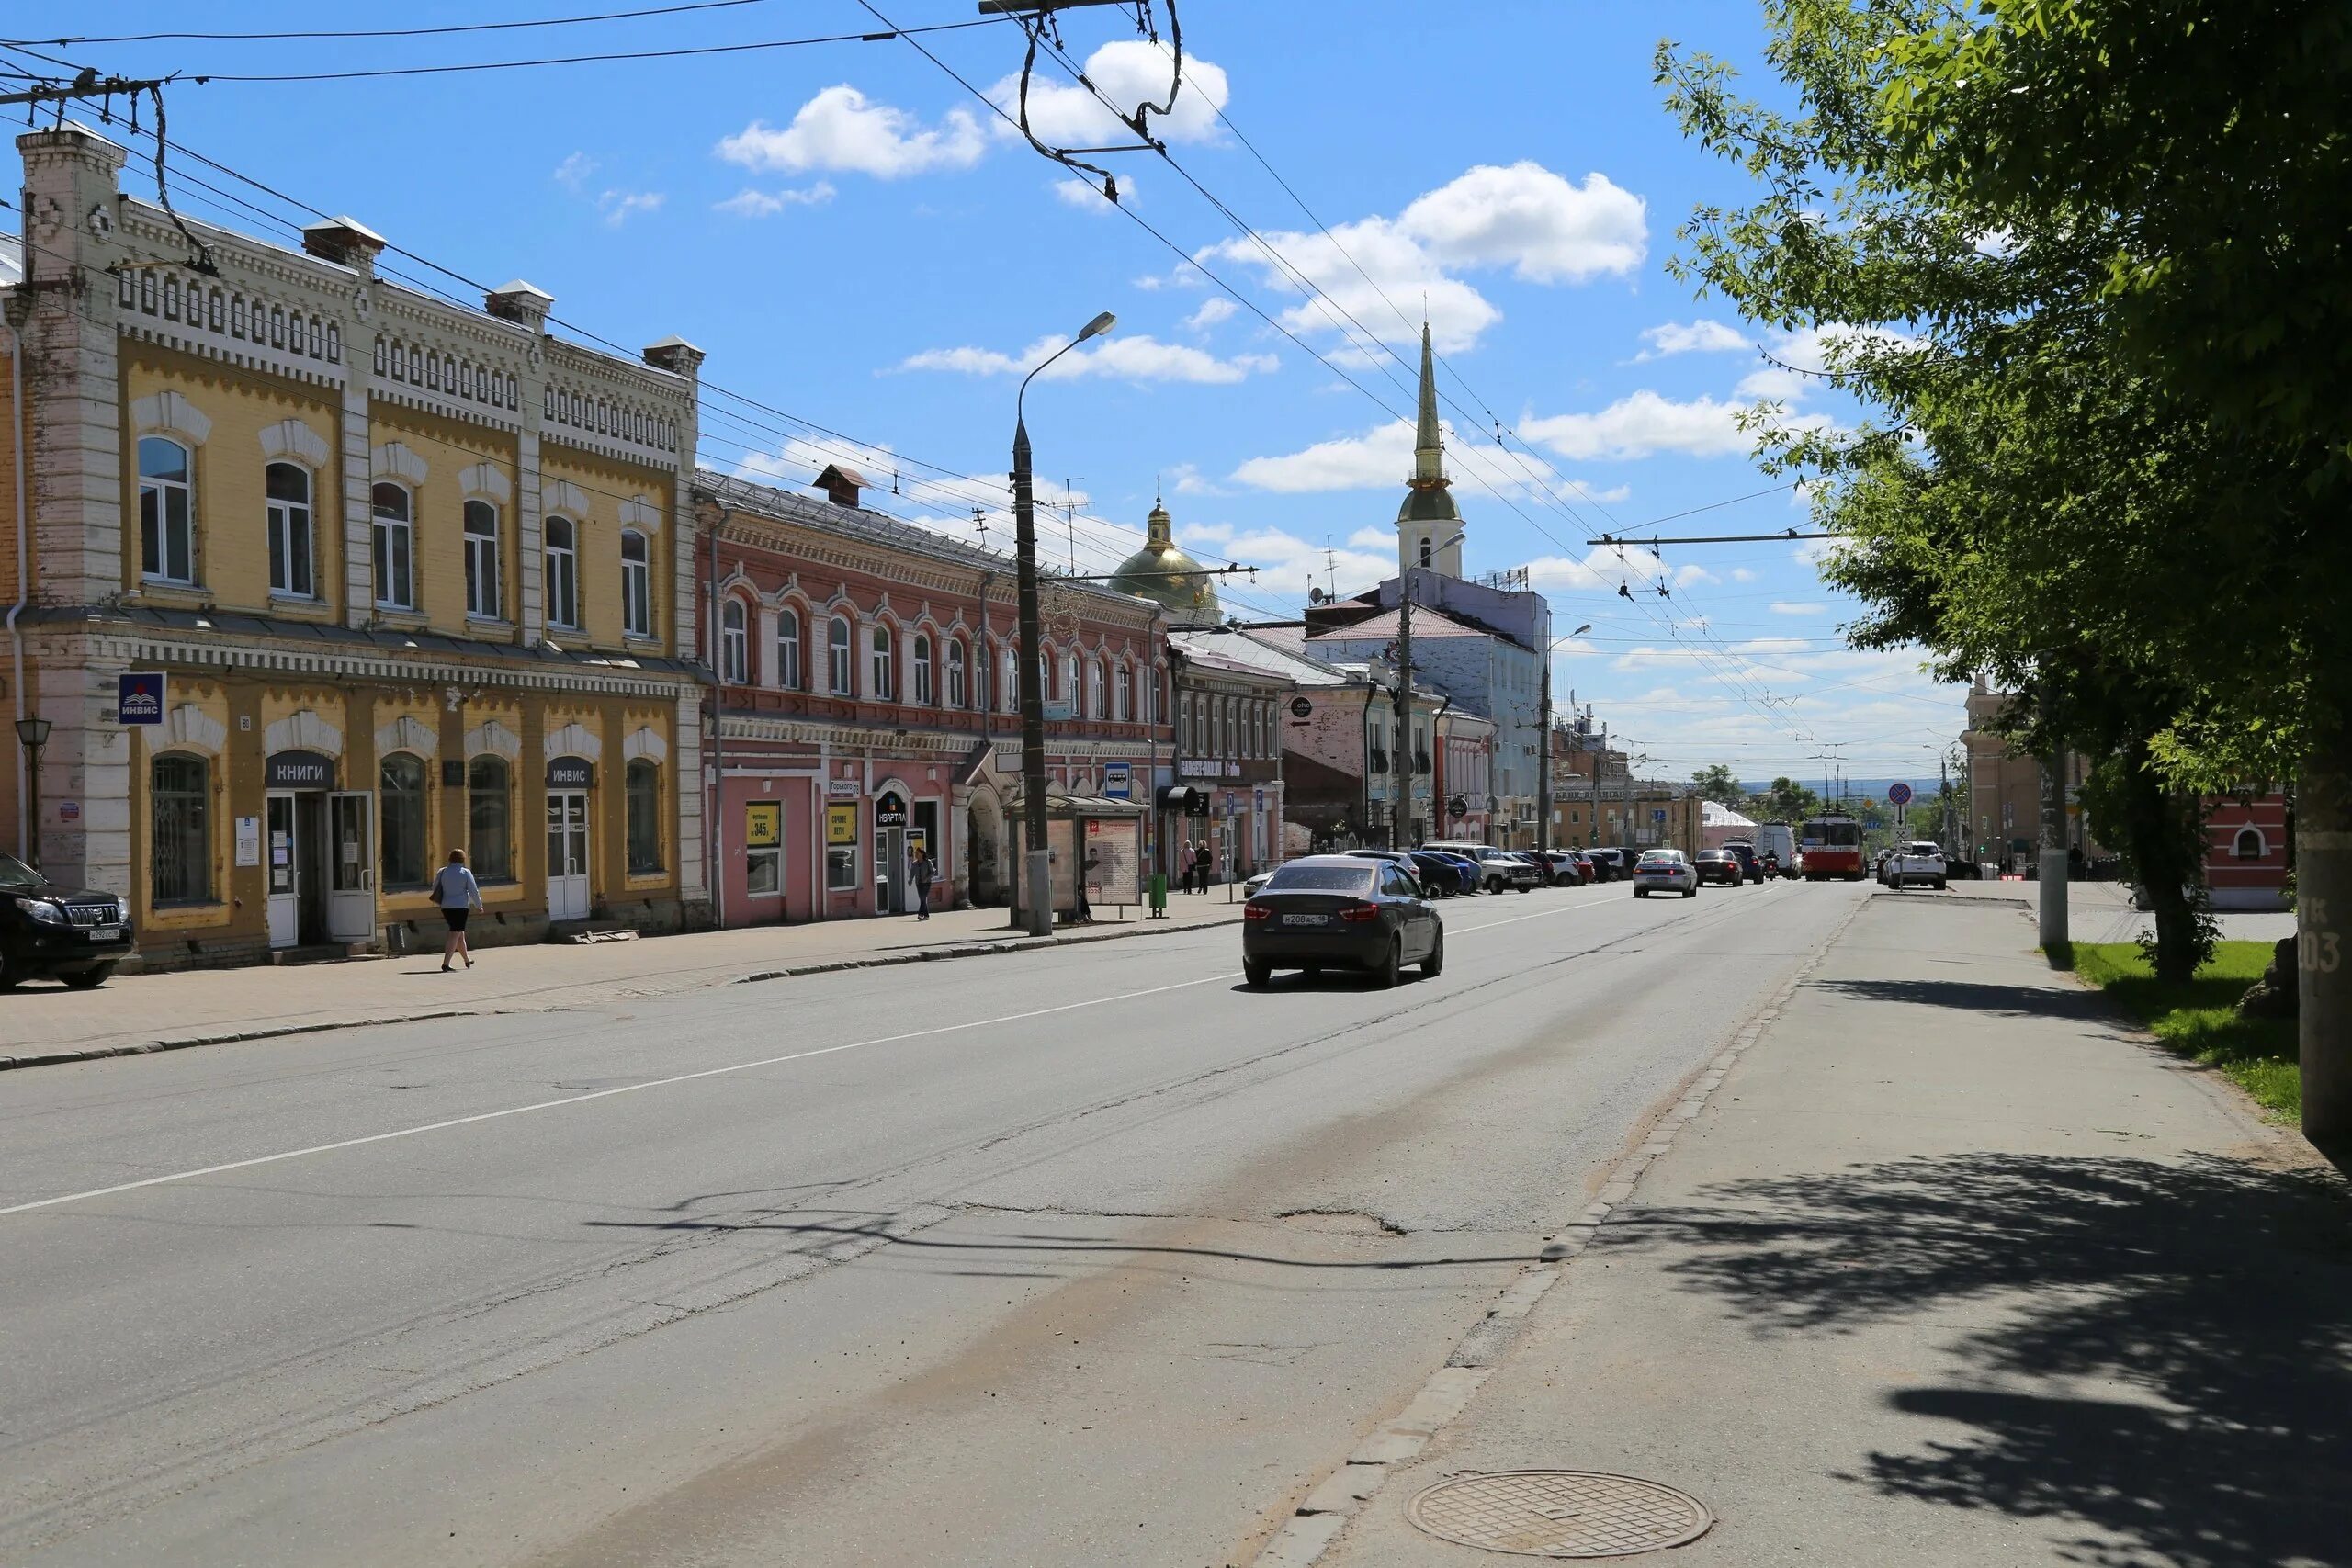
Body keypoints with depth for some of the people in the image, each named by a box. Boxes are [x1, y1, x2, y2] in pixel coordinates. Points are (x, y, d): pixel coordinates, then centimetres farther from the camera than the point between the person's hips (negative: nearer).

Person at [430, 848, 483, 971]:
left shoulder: (441, 872, 6)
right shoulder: (465, 873, -5)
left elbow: (435, 889, 12)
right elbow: (473, 891, -3)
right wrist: (478, 905, 11)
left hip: (446, 907, 5)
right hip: (461, 907, -5)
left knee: (460, 934, 20)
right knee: (455, 936, -7)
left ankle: (467, 960, 34)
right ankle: (445, 963, -19)